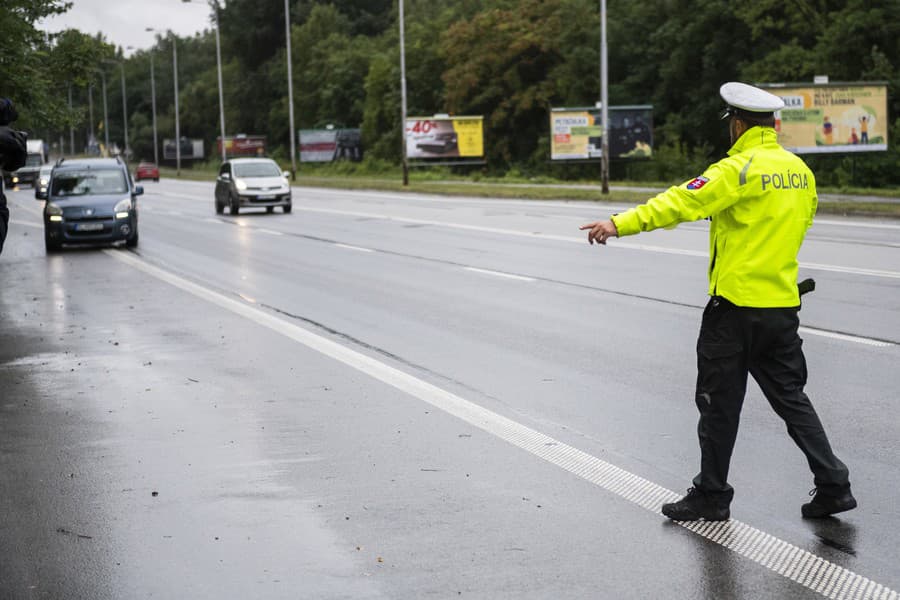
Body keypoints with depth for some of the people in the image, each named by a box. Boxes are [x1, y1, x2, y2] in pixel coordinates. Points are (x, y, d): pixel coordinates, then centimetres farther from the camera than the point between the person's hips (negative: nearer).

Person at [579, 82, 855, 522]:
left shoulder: (740, 168, -13)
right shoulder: (800, 171, 8)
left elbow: (681, 202, -25)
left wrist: (622, 223, -31)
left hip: (735, 306, -7)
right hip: (783, 304, 7)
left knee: (720, 403, 4)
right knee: (790, 397, 16)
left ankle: (711, 495, 13)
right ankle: (833, 485, 12)